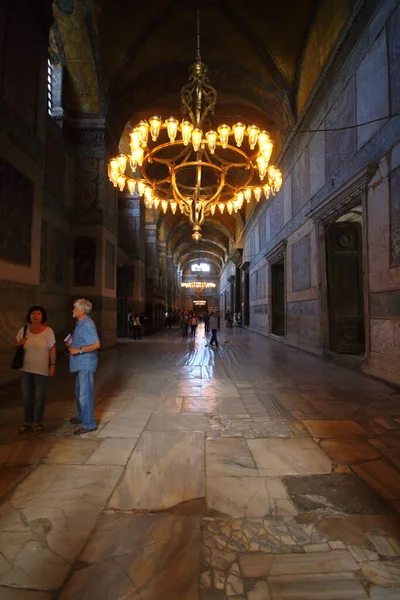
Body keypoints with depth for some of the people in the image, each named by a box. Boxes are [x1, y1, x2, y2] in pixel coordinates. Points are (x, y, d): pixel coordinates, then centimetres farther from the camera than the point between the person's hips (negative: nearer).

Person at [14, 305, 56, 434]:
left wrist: (52, 365, -11)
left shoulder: (48, 331, -11)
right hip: (26, 369, 3)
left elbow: (52, 349, -8)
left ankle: (38, 423, 24)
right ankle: (28, 422, 29)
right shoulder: (23, 330, -1)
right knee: (27, 396, 13)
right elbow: (15, 344, 12)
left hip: (41, 369, -3)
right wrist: (19, 343, -12)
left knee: (39, 397, 7)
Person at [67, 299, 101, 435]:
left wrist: (78, 350, -24)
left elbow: (96, 344, -27)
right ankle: (82, 416, 40)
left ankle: (89, 424, 9)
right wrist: (72, 344, 11)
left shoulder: (88, 325, -20)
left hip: (86, 364, -11)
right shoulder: (80, 324, 12)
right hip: (80, 364, 11)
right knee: (79, 391, 23)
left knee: (85, 394, -3)